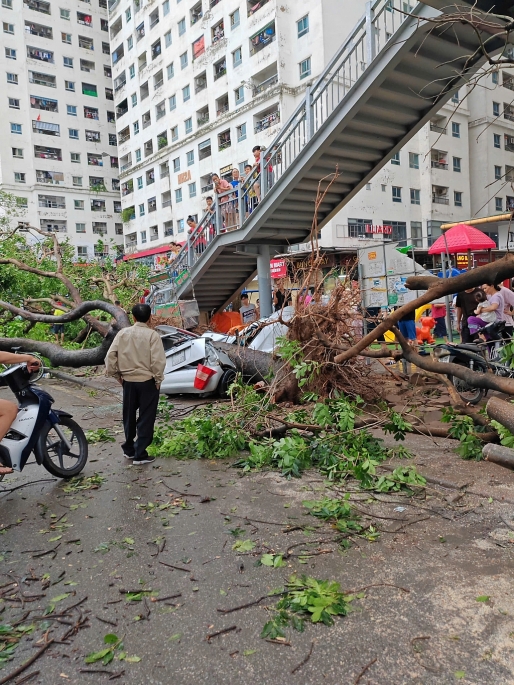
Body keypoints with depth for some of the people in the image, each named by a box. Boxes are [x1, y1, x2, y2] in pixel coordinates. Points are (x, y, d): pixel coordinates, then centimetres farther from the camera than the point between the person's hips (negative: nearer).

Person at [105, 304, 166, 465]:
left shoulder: (123, 333, 0)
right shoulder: (152, 335, -11)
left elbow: (110, 356, -2)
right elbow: (158, 361, -17)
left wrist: (116, 374, 9)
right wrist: (158, 379, -4)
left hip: (128, 381, 4)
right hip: (147, 381, -4)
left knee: (129, 416, 19)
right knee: (146, 418, 4)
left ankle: (129, 449, 32)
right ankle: (140, 454, 6)